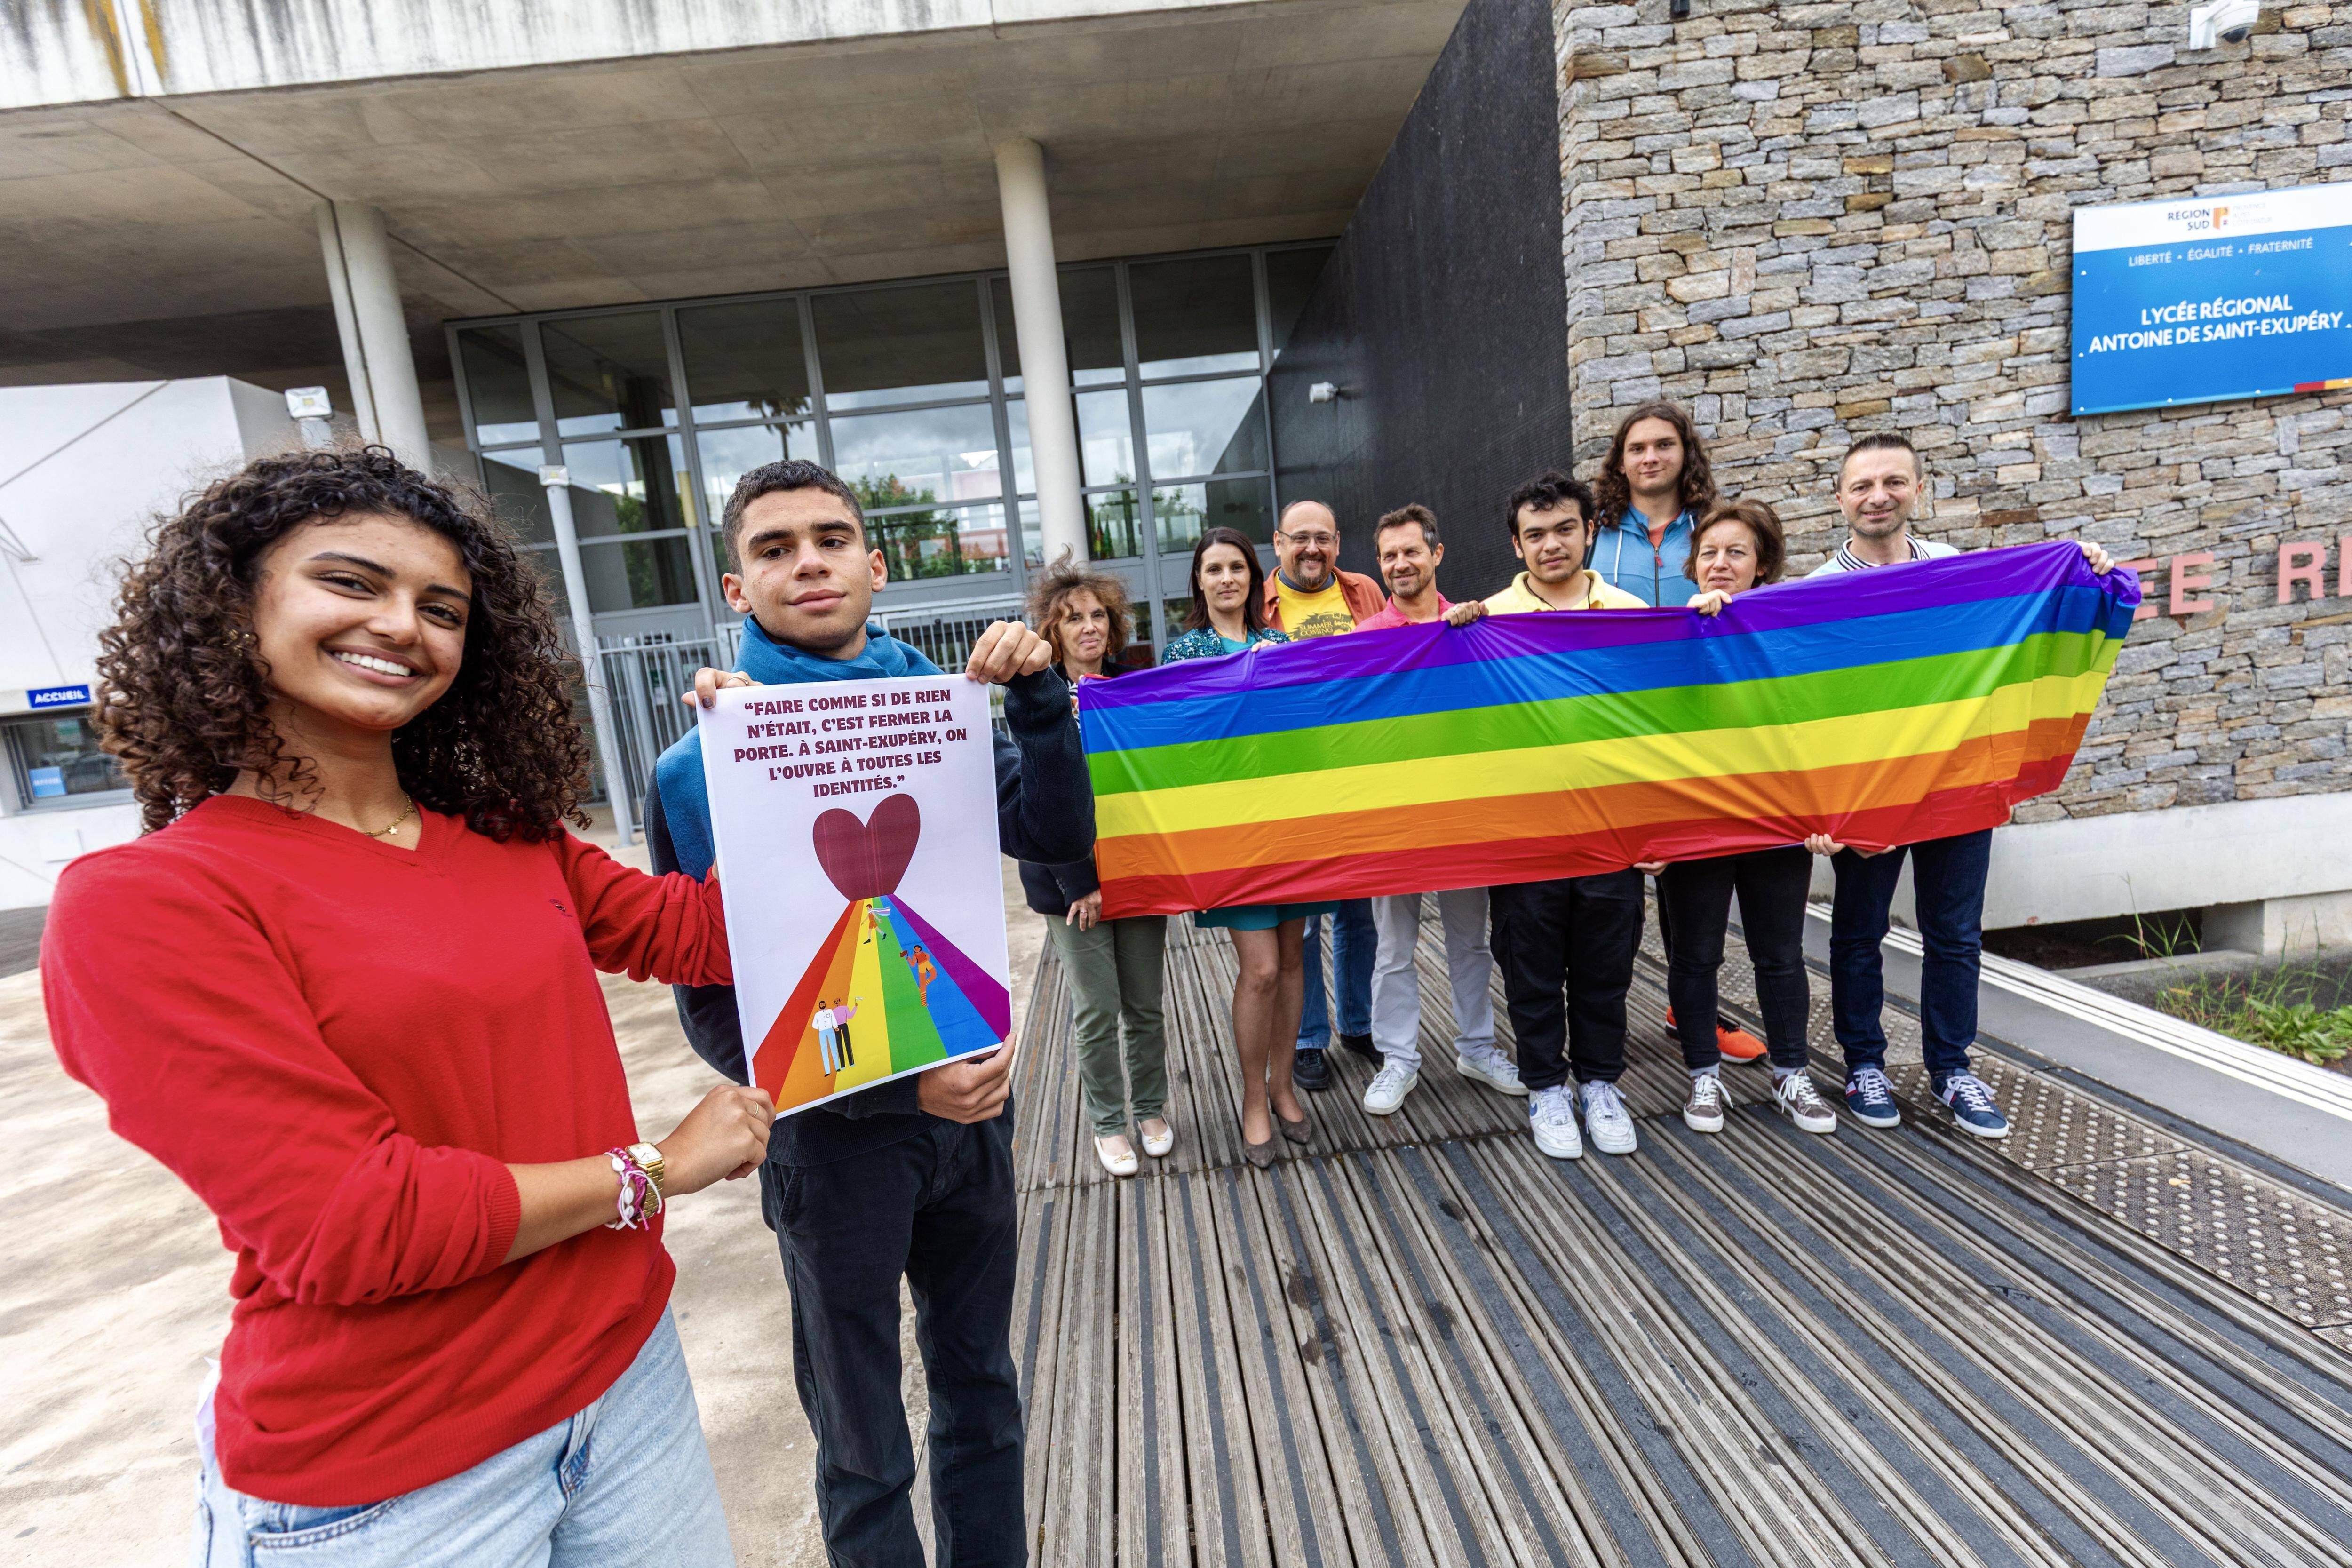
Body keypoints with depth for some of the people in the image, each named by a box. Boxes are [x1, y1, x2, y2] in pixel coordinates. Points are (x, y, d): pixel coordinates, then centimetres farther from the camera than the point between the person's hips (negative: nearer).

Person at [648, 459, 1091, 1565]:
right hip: (832, 1129, -3)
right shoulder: (700, 768, -11)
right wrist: (901, 1083, -20)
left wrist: (1036, 694, -20)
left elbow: (1059, 837, -9)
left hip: (971, 1095, 4)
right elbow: (713, 1007, -12)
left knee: (981, 1389, 24)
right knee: (863, 1448, 17)